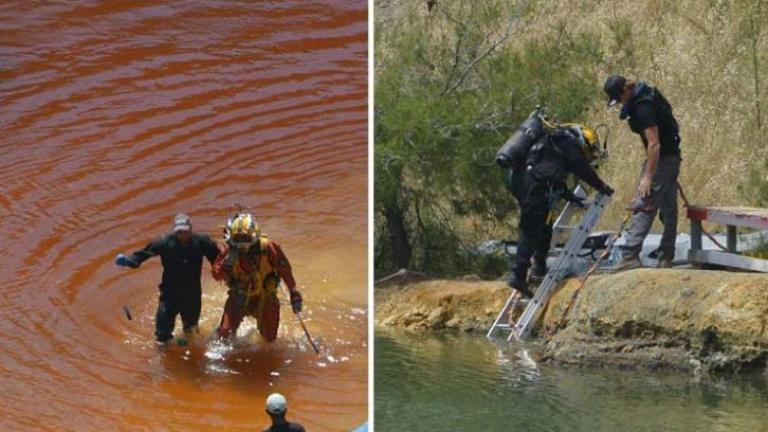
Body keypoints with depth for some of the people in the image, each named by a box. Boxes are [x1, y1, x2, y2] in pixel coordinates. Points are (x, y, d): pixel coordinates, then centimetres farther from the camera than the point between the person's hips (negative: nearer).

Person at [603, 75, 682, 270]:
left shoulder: (643, 107, -22)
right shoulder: (646, 92, 8)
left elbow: (654, 143, -26)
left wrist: (648, 176, -26)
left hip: (661, 159, -10)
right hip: (672, 157, 10)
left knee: (643, 207, -12)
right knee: (668, 208, 11)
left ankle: (630, 256, -16)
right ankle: (666, 258, 15)